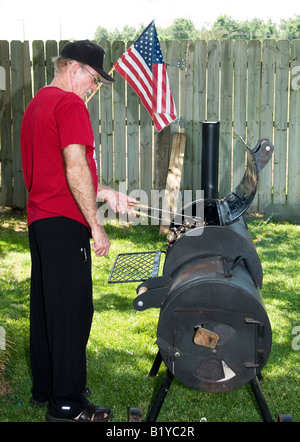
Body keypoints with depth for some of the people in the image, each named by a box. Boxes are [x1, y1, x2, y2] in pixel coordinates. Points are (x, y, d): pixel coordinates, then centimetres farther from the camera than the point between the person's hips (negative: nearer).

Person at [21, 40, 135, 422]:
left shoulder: (36, 104, 21)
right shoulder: (69, 103, -10)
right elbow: (75, 168, -19)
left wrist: (107, 194, 23)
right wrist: (95, 226, -16)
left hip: (38, 219, 10)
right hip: (64, 221, -10)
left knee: (45, 305, 15)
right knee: (73, 309, -5)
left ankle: (43, 389, 26)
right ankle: (67, 404, 2)